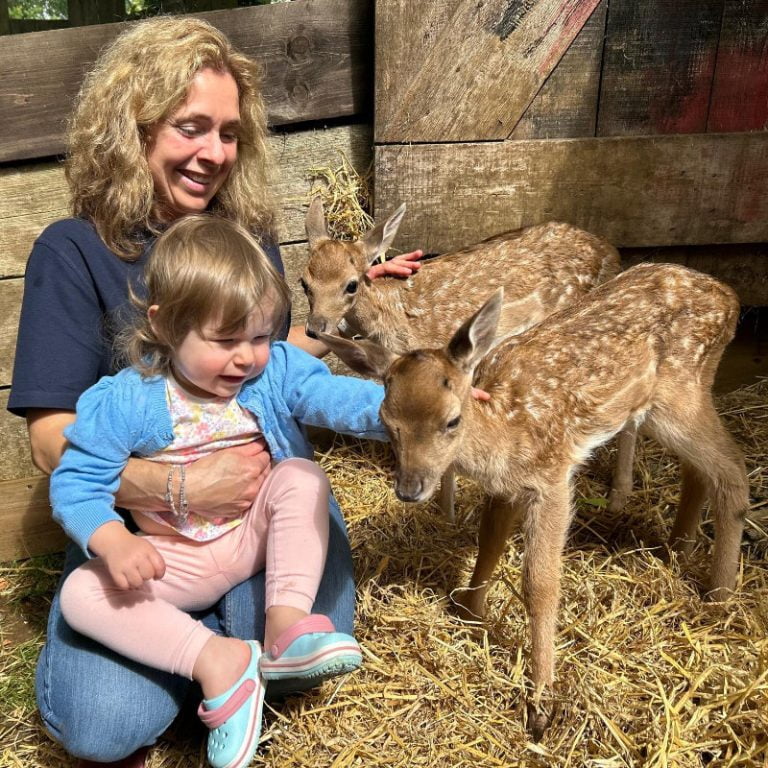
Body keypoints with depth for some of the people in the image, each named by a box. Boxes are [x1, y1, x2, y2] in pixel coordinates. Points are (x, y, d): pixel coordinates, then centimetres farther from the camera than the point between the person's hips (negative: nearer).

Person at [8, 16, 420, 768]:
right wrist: (182, 487, -26)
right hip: (137, 510, -2)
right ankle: (216, 632, 10)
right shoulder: (74, 251, -6)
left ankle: (208, 631, 12)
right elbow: (53, 441, -11)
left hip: (267, 486, 3)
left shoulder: (249, 233, 5)